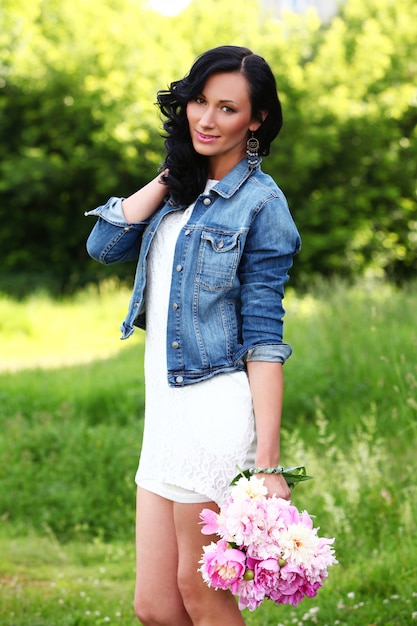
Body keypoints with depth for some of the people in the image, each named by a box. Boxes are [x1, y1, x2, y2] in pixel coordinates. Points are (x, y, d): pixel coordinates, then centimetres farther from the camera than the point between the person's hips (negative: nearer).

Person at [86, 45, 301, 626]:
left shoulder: (260, 202, -6)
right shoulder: (181, 190, 15)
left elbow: (264, 336, -11)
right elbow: (104, 244, 2)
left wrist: (267, 461, -16)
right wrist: (168, 176, 4)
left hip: (216, 409, -7)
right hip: (166, 406, 7)